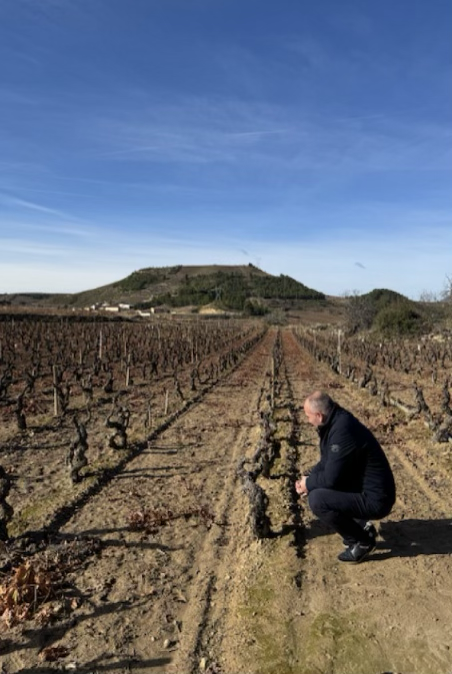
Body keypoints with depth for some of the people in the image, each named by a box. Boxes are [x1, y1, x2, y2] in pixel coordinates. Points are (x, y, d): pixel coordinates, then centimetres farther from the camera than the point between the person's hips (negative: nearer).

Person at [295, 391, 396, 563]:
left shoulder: (342, 431, -27)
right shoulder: (335, 422, 2)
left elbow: (331, 478, -25)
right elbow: (326, 462, 15)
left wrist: (308, 484, -6)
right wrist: (308, 479, 1)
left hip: (374, 499, -10)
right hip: (362, 489, 10)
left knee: (317, 499, -22)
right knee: (317, 487, 14)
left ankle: (362, 541, -1)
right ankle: (361, 525, 16)